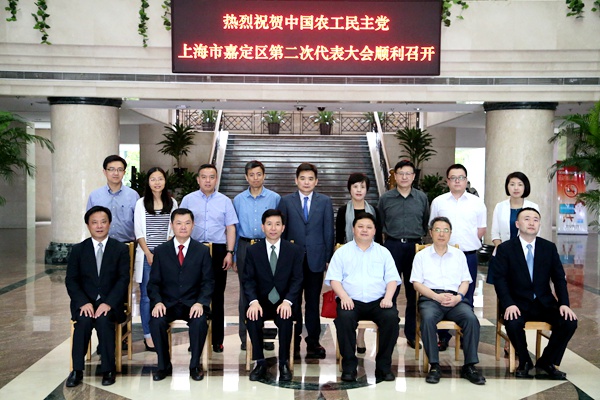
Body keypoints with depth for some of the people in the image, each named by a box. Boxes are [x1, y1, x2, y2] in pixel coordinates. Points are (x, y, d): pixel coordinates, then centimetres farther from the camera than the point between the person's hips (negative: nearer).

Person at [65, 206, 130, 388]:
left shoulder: (121, 249, 4)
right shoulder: (78, 250, 8)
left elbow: (123, 280, -5)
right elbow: (71, 280, 2)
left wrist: (108, 303, -20)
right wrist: (84, 303, -16)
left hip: (111, 303, -1)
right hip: (84, 302, 1)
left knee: (103, 319, -32)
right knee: (84, 320, -31)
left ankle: (108, 370, -19)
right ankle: (77, 370, -19)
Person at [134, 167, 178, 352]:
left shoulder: (172, 203, 8)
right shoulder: (141, 203, 3)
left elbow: (172, 231, 8)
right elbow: (139, 232, 1)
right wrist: (149, 254, -7)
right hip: (146, 255, -2)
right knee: (147, 296, 0)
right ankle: (148, 335, 7)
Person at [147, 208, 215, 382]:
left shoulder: (203, 251, 6)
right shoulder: (160, 251, 8)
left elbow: (208, 282, 1)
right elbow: (154, 282, 5)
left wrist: (200, 303, -17)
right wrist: (157, 302, -16)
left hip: (192, 304, -1)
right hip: (167, 303, 1)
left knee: (200, 322, -32)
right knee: (156, 321, -30)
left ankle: (195, 365, -9)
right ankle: (164, 365, -6)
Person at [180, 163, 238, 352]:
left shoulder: (225, 201, 6)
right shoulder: (188, 200, 5)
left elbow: (230, 228, 4)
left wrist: (229, 252, -4)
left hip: (218, 251, 0)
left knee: (217, 296, 5)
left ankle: (217, 340, 12)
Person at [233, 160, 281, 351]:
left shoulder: (274, 198, 3)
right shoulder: (239, 200, 8)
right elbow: (235, 229, 10)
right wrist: (233, 256, 8)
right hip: (245, 247, 1)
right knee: (246, 292, 5)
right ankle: (246, 337, 13)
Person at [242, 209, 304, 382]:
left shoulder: (295, 251, 3)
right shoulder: (253, 251, 5)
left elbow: (297, 280, -3)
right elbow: (248, 280, -2)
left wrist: (287, 301, -20)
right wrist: (254, 301, -21)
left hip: (284, 302, -1)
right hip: (261, 301, 1)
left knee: (285, 319, -32)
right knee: (252, 317, -30)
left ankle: (284, 363, -15)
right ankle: (260, 362, -15)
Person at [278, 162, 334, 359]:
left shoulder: (325, 202, 6)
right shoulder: (286, 201, 5)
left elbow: (329, 231, 6)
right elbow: (280, 230, 5)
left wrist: (328, 257, 1)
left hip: (316, 259, 0)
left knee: (313, 302, 6)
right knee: (293, 302, 5)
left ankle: (313, 342, 15)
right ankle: (294, 342, 15)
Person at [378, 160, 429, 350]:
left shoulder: (422, 198, 7)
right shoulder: (386, 198, 5)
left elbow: (426, 223, 13)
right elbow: (380, 224, 11)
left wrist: (420, 238, 6)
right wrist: (389, 235, 4)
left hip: (415, 247, 1)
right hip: (392, 246, -1)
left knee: (413, 292, 6)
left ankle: (411, 334, 15)